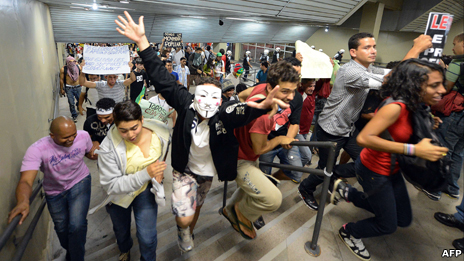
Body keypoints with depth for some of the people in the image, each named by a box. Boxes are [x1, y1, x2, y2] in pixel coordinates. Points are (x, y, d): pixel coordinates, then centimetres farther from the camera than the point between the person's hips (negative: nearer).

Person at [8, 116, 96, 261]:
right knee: (62, 228, 18)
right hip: (55, 191, 1)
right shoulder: (37, 149, -31)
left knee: (77, 226, -13)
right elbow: (26, 180, -39)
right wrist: (23, 202, -58)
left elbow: (90, 153, -2)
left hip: (79, 182, 0)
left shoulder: (83, 136, -24)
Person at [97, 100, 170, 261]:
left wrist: (158, 173, -9)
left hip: (145, 190, 1)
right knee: (121, 231, 28)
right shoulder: (108, 147, -34)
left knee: (148, 237, 3)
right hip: (119, 194, 0)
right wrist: (146, 174, -42)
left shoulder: (159, 133, -24)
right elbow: (111, 185, -30)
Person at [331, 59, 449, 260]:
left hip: (392, 169, 9)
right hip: (374, 171, -9)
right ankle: (349, 233, 38)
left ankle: (346, 192, 29)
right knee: (387, 225, 8)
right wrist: (414, 150, -35)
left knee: (404, 219, 22)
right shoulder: (395, 107, -29)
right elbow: (364, 138, -37)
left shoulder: (412, 106, -3)